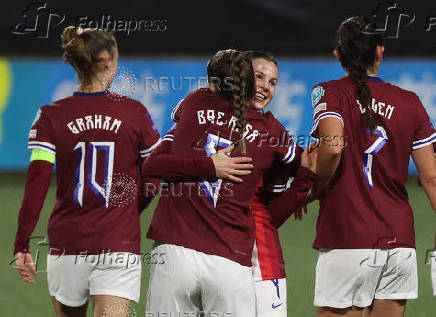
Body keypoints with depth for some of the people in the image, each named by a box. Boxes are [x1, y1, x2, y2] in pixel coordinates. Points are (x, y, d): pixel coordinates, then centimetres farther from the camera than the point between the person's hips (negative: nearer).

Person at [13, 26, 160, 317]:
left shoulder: (51, 117, -2)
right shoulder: (134, 112, -1)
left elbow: (37, 182, -9)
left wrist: (22, 244, -5)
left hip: (67, 243, 1)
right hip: (120, 245, -1)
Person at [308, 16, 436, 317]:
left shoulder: (329, 93, -1)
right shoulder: (409, 102, 9)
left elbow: (333, 146, -20)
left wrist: (315, 190, -3)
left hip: (346, 239, -4)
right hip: (400, 240, 4)